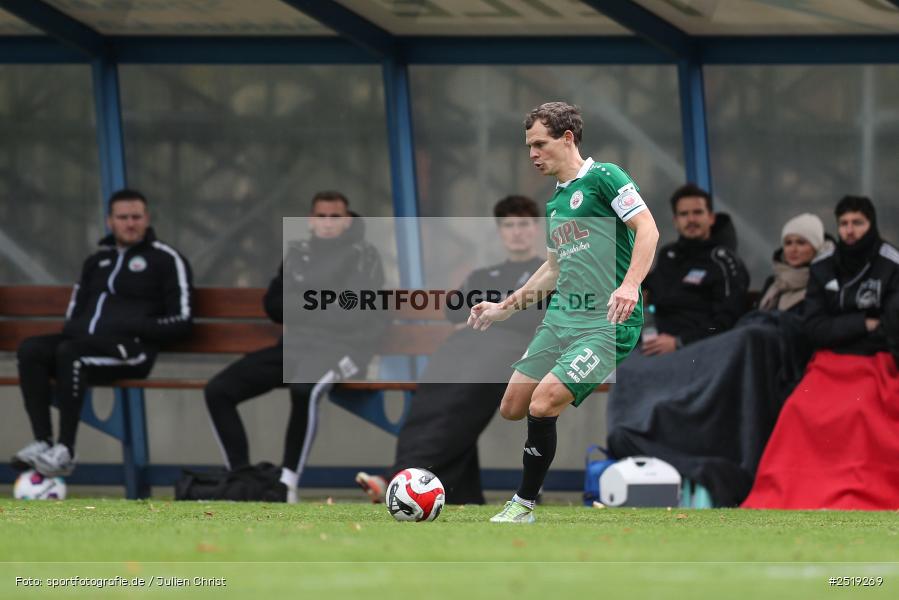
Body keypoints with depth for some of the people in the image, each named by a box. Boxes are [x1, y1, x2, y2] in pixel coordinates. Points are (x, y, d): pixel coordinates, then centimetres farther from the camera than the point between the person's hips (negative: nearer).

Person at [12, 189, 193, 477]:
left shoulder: (166, 259, 8)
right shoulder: (97, 261, 26)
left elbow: (182, 322, 0)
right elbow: (74, 313, 30)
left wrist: (133, 327, -12)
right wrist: (74, 329, 5)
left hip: (131, 348, -6)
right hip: (83, 341, 6)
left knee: (70, 353, -36)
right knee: (30, 350, -23)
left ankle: (65, 451, -34)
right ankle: (42, 441, -31)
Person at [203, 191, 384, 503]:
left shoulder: (363, 255, 6)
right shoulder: (298, 254, 19)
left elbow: (356, 313, -5)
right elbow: (273, 304, 15)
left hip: (339, 347, -6)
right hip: (294, 345, 6)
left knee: (304, 389, -41)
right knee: (217, 390, -12)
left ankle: (288, 481, -34)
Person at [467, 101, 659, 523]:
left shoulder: (603, 178, -6)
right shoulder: (554, 204, 20)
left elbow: (647, 228, -16)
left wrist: (630, 285, -30)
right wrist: (503, 308, 30)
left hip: (606, 323, -9)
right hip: (560, 317, 9)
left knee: (543, 404, -19)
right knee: (512, 408, 2)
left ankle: (523, 506, -6)